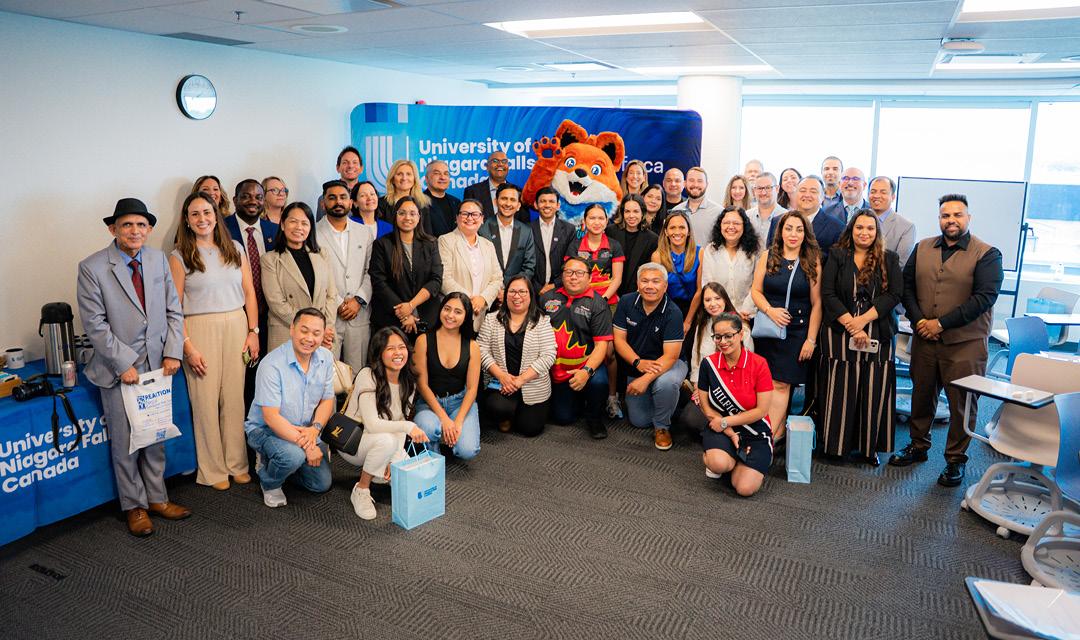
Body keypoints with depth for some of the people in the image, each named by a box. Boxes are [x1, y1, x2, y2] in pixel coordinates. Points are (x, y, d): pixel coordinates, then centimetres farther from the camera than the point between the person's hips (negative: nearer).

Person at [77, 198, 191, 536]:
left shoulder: (159, 260, 3)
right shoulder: (92, 268, -10)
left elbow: (174, 310, 6)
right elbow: (95, 325, -12)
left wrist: (173, 353, -4)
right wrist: (123, 364, -15)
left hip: (158, 364, 4)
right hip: (119, 368, -4)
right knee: (125, 441, 6)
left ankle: (157, 498, 29)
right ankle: (135, 506, 22)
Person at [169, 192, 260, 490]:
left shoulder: (235, 249, 9)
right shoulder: (179, 256, 0)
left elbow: (249, 292, 10)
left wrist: (253, 331, 3)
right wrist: (187, 346, -10)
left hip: (236, 326, 3)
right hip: (200, 330, -2)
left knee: (235, 398, 5)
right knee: (206, 400, 2)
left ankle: (237, 464, 19)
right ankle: (213, 470, 15)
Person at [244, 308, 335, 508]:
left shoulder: (326, 358, -6)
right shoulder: (272, 364, -25)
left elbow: (327, 400, 1)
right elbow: (271, 417, -27)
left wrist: (315, 428, -19)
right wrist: (305, 445, -30)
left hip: (305, 431, 6)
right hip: (264, 429, -6)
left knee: (322, 485, 1)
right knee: (294, 455, -36)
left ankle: (279, 461, 27)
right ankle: (269, 483, 0)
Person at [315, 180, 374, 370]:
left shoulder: (365, 233, 13)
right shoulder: (313, 233, 0)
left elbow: (371, 272, 9)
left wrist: (359, 300, -5)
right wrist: (337, 304, -7)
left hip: (359, 315, 3)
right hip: (326, 317, -3)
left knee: (357, 374, 4)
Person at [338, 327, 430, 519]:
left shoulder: (408, 382, -3)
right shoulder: (368, 377, -22)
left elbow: (400, 425, -5)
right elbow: (372, 425, -29)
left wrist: (395, 459, -19)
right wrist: (408, 426, -38)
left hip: (388, 443, 6)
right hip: (352, 441, -5)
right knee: (386, 440, -36)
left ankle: (373, 472, 15)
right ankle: (361, 490, -13)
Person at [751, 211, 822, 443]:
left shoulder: (812, 262, -1)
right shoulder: (768, 257, 5)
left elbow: (816, 303, -2)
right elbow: (756, 290, 4)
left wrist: (811, 339, -6)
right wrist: (770, 310, -15)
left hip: (796, 332, -2)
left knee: (781, 384, -7)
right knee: (765, 383, 3)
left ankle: (770, 435, -7)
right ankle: (779, 432, 14)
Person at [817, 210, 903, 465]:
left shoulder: (889, 260, 8)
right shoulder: (837, 257, 5)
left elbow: (894, 294, -2)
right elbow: (828, 294, -3)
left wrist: (863, 319, -13)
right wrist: (850, 324, -12)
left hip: (878, 335, 1)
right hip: (840, 334, -1)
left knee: (874, 391, 2)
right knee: (840, 391, 0)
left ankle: (870, 446, 13)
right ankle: (837, 443, 11)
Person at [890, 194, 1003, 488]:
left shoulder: (987, 254, -5)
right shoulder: (923, 248, 8)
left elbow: (984, 297, -14)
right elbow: (907, 285, 8)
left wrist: (941, 323, -16)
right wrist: (919, 320, -8)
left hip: (965, 342, -4)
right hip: (924, 339, 4)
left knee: (962, 403, 3)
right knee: (921, 395, 15)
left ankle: (956, 459, 18)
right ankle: (918, 446, 31)